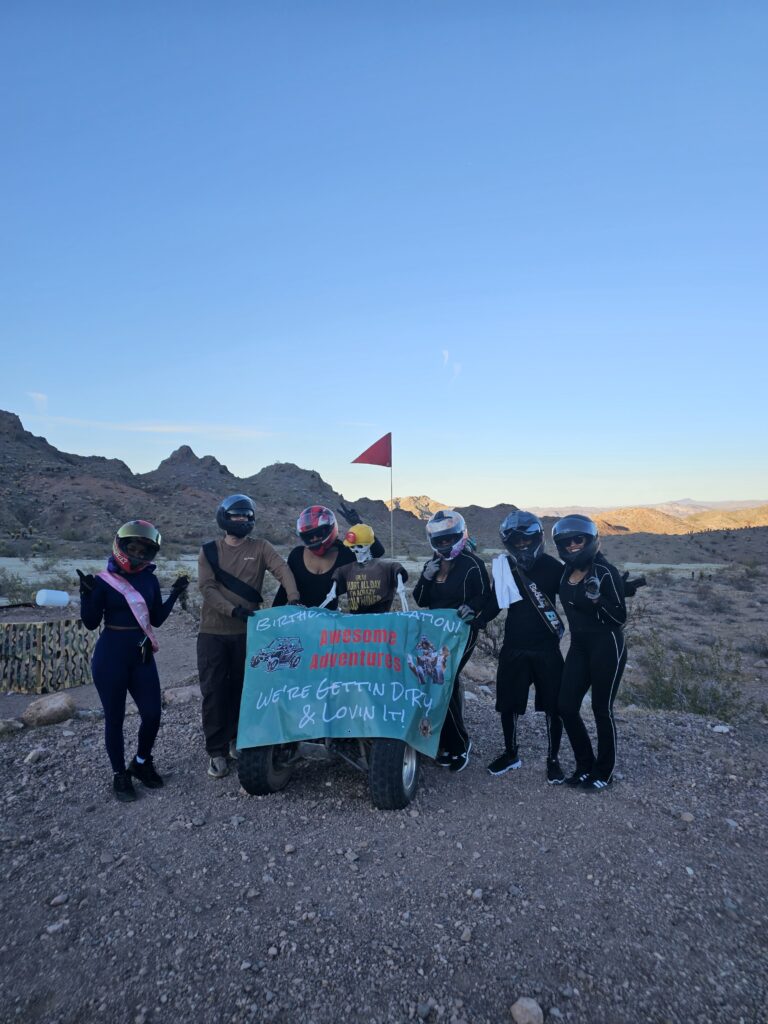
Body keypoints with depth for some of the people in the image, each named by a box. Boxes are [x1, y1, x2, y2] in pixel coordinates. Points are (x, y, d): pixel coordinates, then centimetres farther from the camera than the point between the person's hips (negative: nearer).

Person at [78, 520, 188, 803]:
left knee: (152, 714, 4)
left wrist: (174, 595, 1)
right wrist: (87, 594, -20)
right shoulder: (103, 580, -7)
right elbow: (91, 623, -8)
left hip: (142, 657, 4)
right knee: (114, 718, 7)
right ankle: (120, 774, 24)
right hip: (110, 658, -3)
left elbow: (157, 620, 8)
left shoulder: (150, 580, 5)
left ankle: (142, 763, 29)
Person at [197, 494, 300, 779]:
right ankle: (216, 751, 10)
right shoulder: (209, 551, 2)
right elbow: (207, 588, -9)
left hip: (247, 632, 1)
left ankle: (236, 739, 29)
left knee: (241, 689, 11)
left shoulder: (260, 548, 3)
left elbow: (282, 570, -13)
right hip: (213, 632, -1)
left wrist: (293, 598, -32)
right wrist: (235, 610, -23)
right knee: (214, 692, 0)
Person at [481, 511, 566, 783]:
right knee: (508, 703, 9)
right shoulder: (502, 568, 2)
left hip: (546, 648, -2)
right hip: (513, 648, 2)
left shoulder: (552, 567, -5)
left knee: (553, 705, 6)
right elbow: (493, 605, 5)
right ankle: (511, 754, 31)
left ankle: (553, 759, 25)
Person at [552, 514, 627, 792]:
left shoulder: (606, 572, -14)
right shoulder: (566, 573, 6)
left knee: (601, 709, 4)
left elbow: (620, 617, -14)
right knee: (566, 707, 4)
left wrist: (597, 598, -28)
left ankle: (604, 771, 23)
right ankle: (585, 764, 24)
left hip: (607, 646, -6)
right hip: (579, 646, 7)